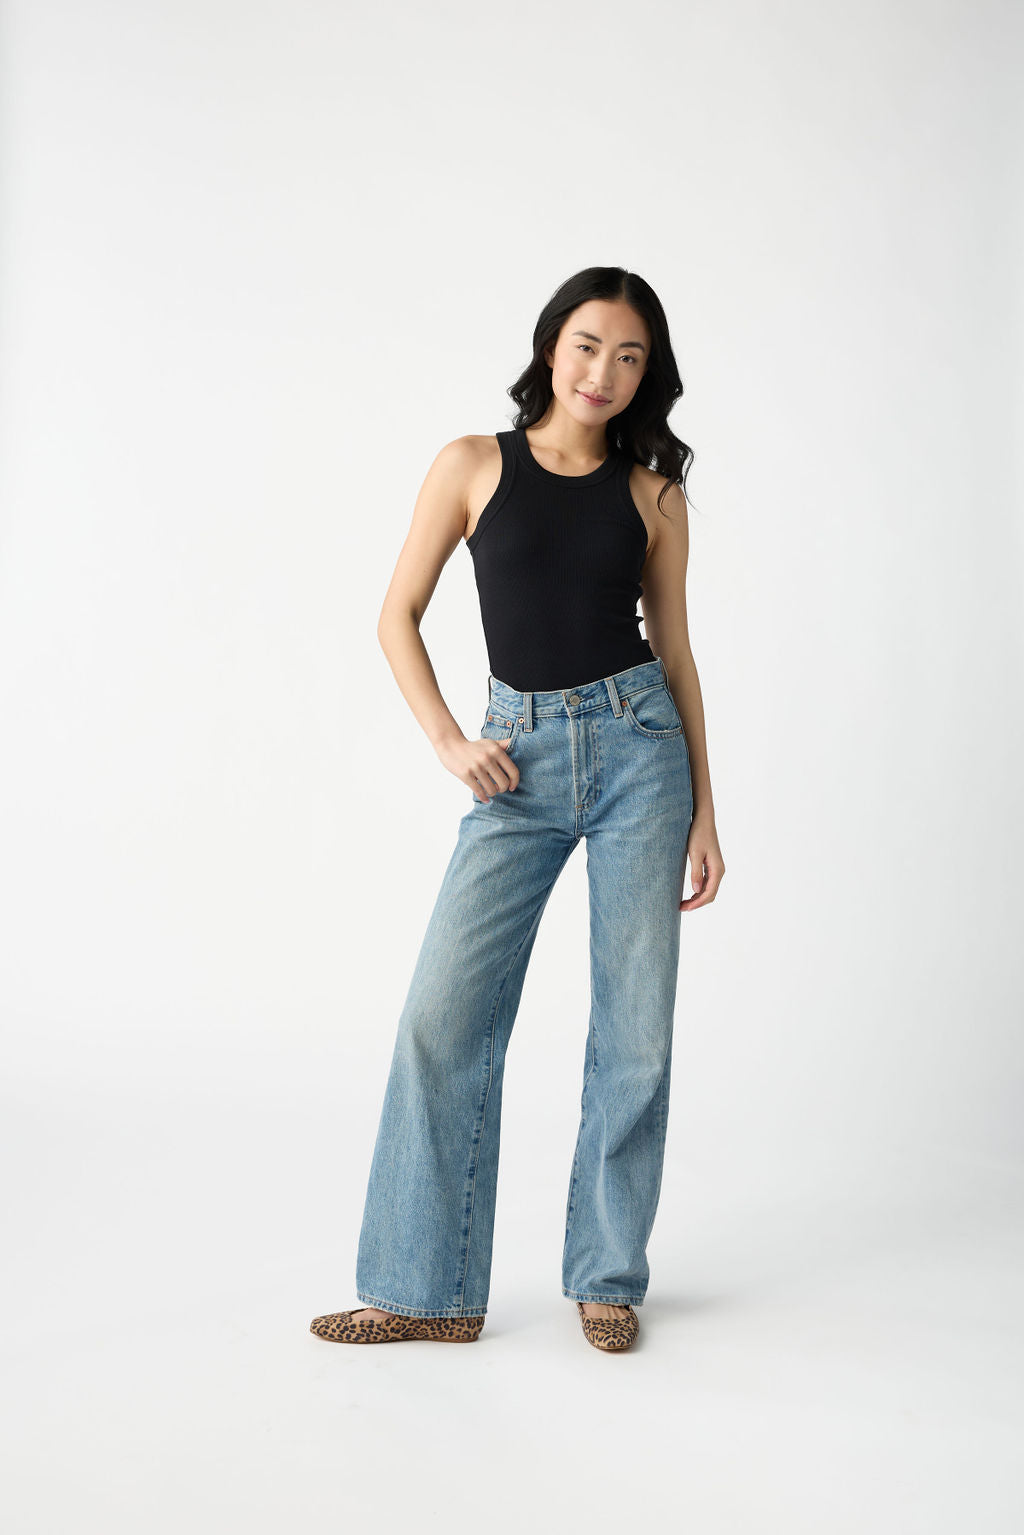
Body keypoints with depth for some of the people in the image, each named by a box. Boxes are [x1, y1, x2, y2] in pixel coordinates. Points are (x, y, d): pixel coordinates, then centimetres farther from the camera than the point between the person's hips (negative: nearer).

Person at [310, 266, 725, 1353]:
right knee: (444, 1016, -6)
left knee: (635, 1023, 2)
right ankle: (427, 1290, 7)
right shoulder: (474, 467, 3)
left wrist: (704, 812, 7)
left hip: (637, 743, 1)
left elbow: (675, 653, 10)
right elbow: (398, 618, 7)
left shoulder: (654, 495, 7)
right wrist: (448, 743, -5)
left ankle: (606, 1276, 18)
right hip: (519, 761, 0)